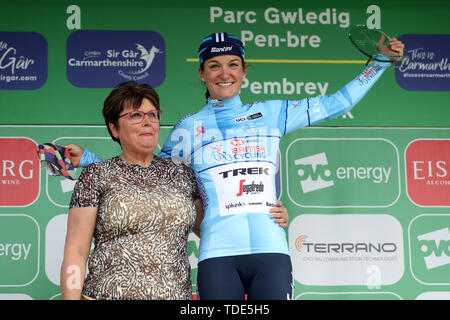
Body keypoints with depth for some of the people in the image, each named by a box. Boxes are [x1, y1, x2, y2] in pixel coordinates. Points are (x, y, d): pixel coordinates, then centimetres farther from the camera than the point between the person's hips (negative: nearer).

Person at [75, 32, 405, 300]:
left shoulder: (271, 113, 14)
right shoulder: (190, 127, 13)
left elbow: (336, 103, 19)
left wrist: (381, 60, 19)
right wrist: (87, 159, 11)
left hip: (271, 250, 1)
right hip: (218, 254, -1)